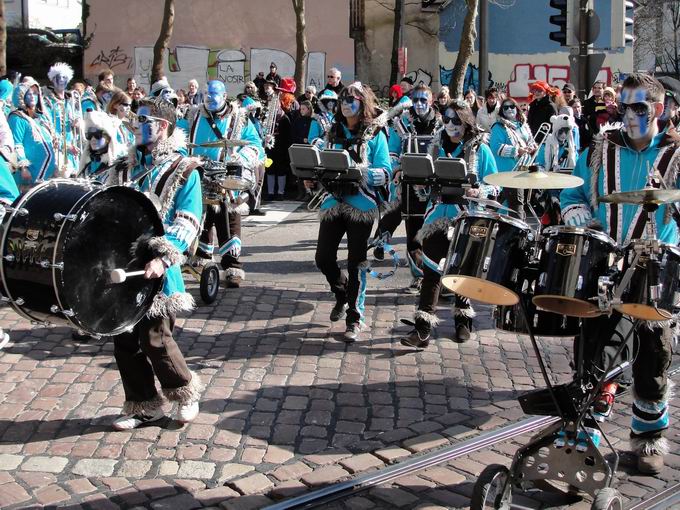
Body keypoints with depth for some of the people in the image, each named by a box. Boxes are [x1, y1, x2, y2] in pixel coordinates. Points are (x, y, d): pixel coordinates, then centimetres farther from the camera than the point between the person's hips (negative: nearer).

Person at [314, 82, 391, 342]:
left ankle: (354, 318, 10)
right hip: (334, 201, 4)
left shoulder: (375, 134, 0)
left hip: (361, 204, -4)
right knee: (323, 257, 1)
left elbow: (385, 173, -8)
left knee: (356, 262, 0)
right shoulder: (334, 132, 14)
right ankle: (342, 294, 31)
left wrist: (360, 171, -24)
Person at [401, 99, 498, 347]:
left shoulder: (480, 149, -1)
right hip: (439, 215, 2)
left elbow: (494, 187, -3)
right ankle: (422, 328, -7)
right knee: (431, 269, -5)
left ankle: (463, 321, 28)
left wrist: (478, 192, -22)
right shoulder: (437, 146, 10)